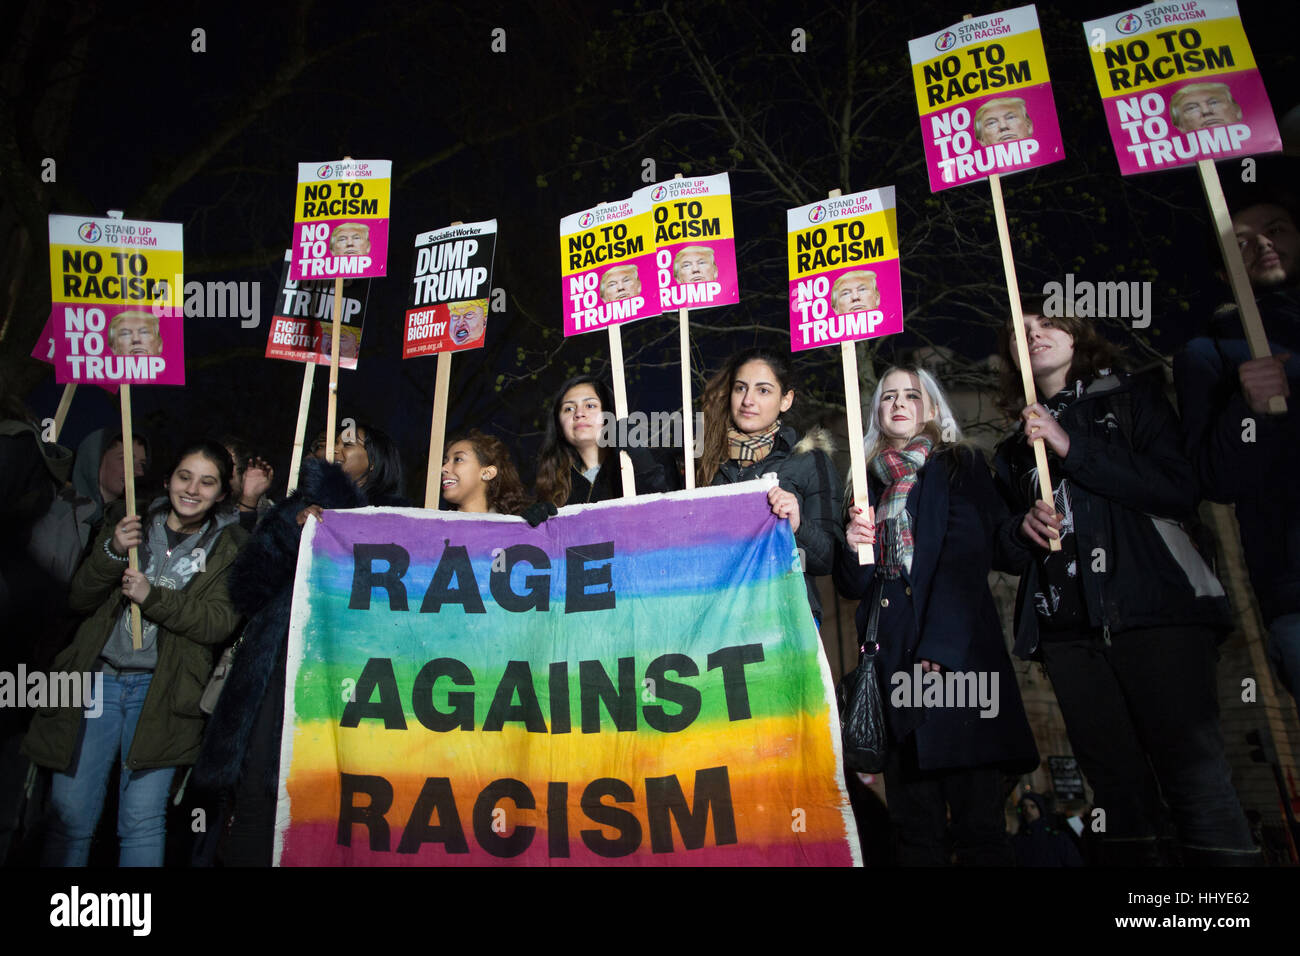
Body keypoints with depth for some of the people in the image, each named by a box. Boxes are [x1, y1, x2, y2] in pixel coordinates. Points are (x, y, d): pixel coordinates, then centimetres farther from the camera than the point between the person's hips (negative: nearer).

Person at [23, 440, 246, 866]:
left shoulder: (229, 547, 4)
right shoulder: (130, 523, 11)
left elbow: (221, 622, -6)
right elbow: (80, 600, 7)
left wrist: (153, 596, -17)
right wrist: (112, 552, -11)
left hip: (162, 690, -2)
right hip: (99, 676, 2)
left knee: (142, 820, -5)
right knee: (69, 813, 3)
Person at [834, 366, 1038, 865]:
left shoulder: (961, 467, 7)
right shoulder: (868, 482, 18)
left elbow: (968, 560, -7)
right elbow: (851, 586, 16)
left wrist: (940, 647, -18)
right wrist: (853, 546, -6)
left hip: (958, 652, -3)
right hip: (891, 655, 3)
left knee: (977, 815, -4)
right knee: (913, 825, 4)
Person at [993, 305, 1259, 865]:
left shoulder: (1132, 399, 13)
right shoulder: (1014, 451, 24)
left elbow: (1180, 491, -3)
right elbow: (1007, 555, 21)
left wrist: (1072, 448, -8)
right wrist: (1022, 526, -2)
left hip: (1154, 608, -3)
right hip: (1065, 626, 4)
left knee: (1196, 776, -11)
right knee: (1117, 788, 1)